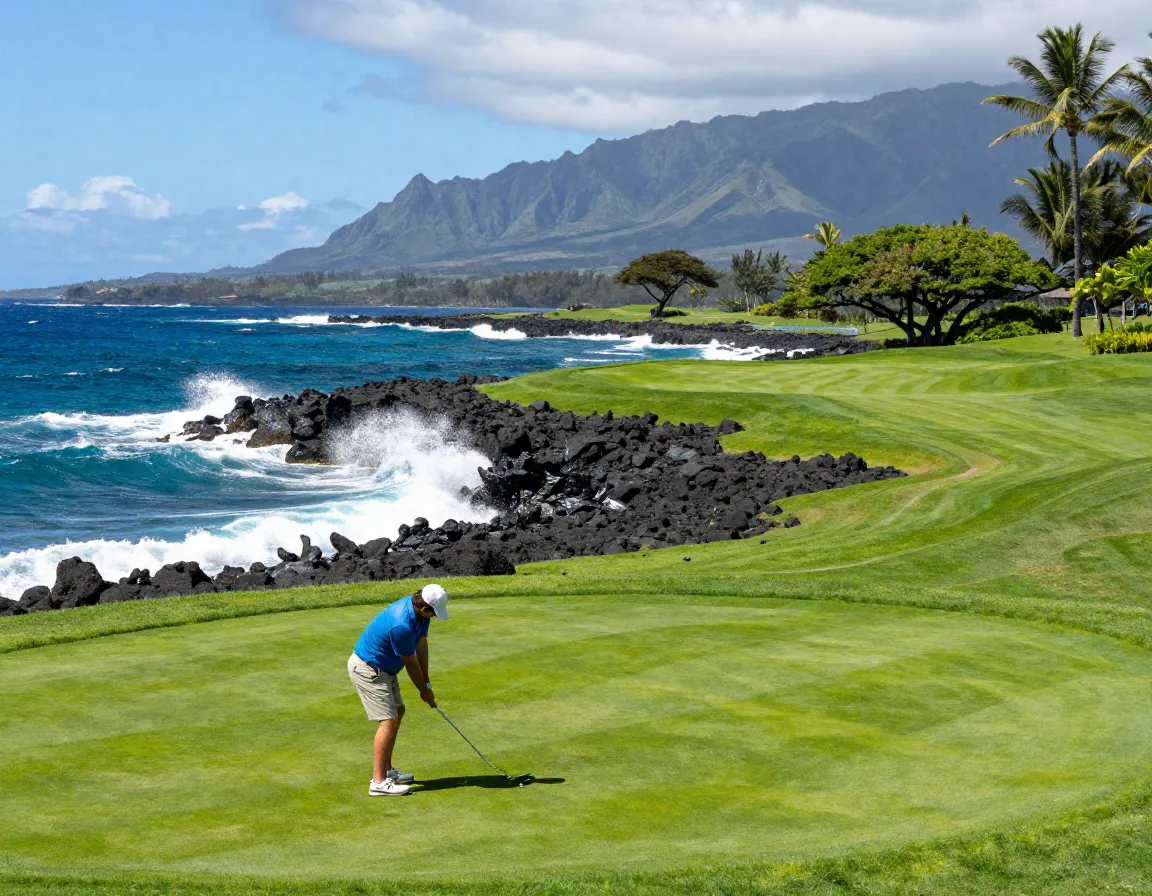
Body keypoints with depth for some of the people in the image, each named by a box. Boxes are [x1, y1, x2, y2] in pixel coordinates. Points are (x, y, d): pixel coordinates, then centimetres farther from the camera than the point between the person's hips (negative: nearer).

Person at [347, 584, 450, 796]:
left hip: (382, 667, 10)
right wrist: (424, 691, -2)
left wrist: (426, 683, 0)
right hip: (368, 669, -10)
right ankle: (379, 782, -12)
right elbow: (410, 663, -18)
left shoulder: (419, 610, -5)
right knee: (388, 720, -13)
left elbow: (421, 645, 2)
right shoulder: (401, 625, -33)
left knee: (397, 712, 16)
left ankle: (386, 770, 23)